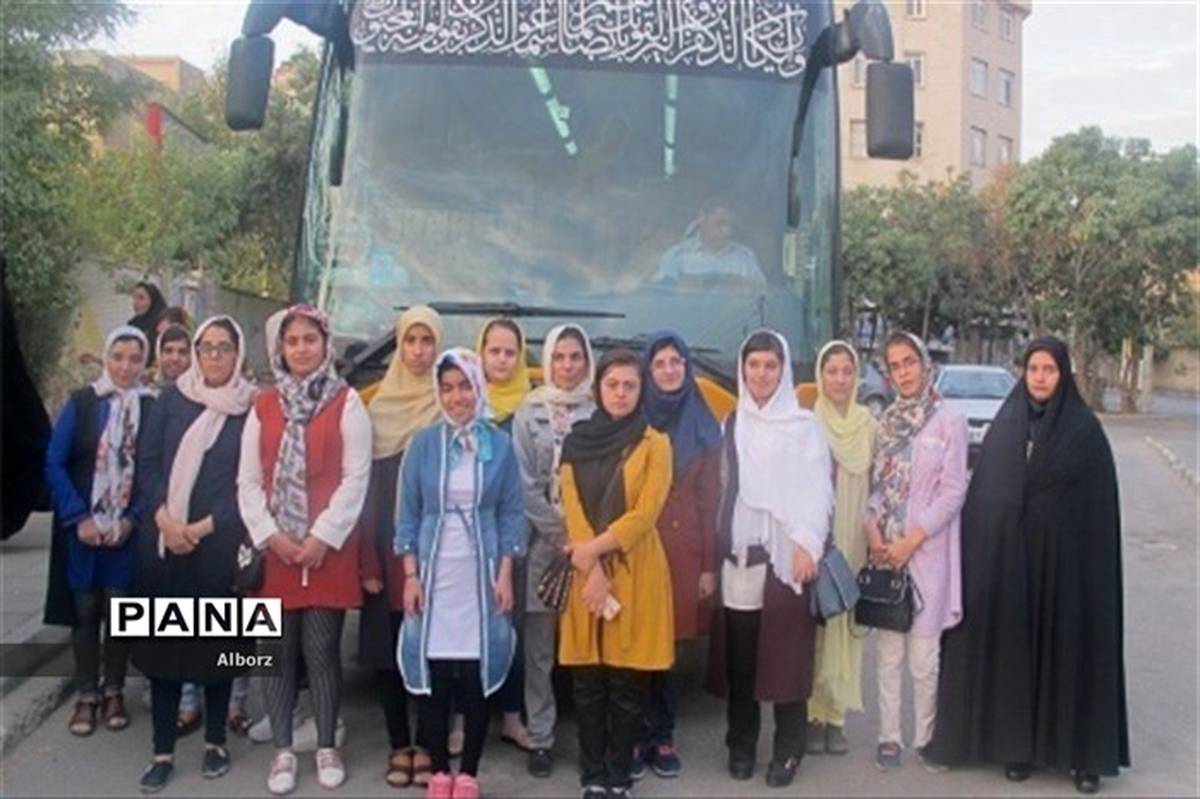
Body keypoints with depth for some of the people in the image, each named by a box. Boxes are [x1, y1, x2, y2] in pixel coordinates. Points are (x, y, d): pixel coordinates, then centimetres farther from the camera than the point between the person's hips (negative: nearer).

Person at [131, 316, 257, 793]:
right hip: (162, 540, 2)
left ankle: (215, 741, 21)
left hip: (219, 544, -2)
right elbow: (147, 461, 5)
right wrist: (164, 519, -8)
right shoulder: (172, 399, 7)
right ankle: (163, 751, 13)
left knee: (216, 641, 6)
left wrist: (204, 527, -11)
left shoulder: (250, 409, -1)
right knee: (163, 641, 5)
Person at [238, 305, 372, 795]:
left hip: (329, 549, -3)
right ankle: (283, 751, 18)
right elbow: (248, 481, 6)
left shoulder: (347, 403, 0)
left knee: (321, 650, 0)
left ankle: (327, 747, 15)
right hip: (275, 550, 3)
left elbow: (356, 478, -7)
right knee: (280, 652, 6)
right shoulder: (263, 407, 10)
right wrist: (269, 535, -7)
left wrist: (322, 537, -12)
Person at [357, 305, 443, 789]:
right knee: (387, 647, 5)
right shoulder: (379, 405, 7)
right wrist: (368, 557, -4)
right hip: (387, 544, 2)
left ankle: (426, 744, 13)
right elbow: (367, 484, 4)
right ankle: (399, 745, 17)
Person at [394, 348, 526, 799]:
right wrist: (410, 575, -4)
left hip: (481, 573, 0)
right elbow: (408, 514, 4)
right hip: (434, 572, 0)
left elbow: (511, 513, 3)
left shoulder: (499, 444, 2)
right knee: (432, 676, 3)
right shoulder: (423, 444, 2)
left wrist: (505, 575, -4)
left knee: (476, 676, 3)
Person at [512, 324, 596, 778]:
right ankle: (540, 738, 13)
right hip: (542, 542, 0)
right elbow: (523, 484, -1)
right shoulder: (529, 413, 4)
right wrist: (559, 532, -8)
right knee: (539, 647, 3)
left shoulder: (598, 413, 5)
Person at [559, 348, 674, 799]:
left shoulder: (654, 444, 1)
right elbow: (571, 507, -1)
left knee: (627, 684, 2)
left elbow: (645, 513, -8)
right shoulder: (577, 441, 8)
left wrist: (596, 547, -14)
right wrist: (594, 570, -12)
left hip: (636, 574, -2)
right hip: (586, 573, 2)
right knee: (587, 682, 5)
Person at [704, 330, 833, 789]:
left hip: (785, 554, -3)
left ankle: (787, 749, 11)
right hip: (737, 554, 3)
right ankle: (741, 744, 19)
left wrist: (808, 543, -16)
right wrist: (713, 549, 7)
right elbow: (723, 488, 12)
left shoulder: (804, 426, 2)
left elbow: (817, 489, -4)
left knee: (786, 656, -2)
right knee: (738, 657, 5)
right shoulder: (731, 425, 13)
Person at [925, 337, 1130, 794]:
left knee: (1068, 648, 3)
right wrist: (979, 552, 0)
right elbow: (981, 492, 6)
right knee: (1011, 647, 7)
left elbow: (1100, 505, -3)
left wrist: (1094, 563, -8)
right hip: (1005, 555, 3)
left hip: (1063, 557, -2)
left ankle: (1084, 751, 15)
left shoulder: (1085, 430, -1)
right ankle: (1016, 743, 19)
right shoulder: (1003, 425, 6)